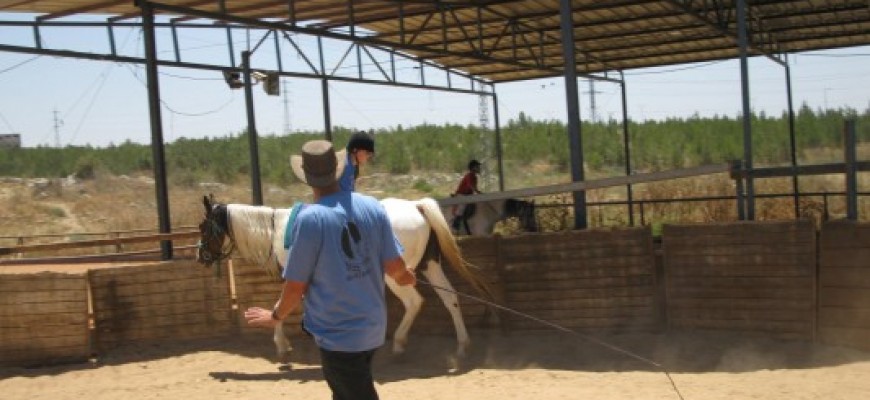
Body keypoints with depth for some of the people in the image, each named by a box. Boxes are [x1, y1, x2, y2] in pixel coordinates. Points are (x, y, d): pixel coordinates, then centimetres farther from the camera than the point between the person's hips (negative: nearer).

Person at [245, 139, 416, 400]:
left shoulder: (309, 218, -18)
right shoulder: (373, 207, -3)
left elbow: (296, 285, -13)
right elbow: (395, 266, -1)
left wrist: (275, 316, 6)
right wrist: (405, 277, 23)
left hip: (337, 334, -6)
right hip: (373, 327, 6)